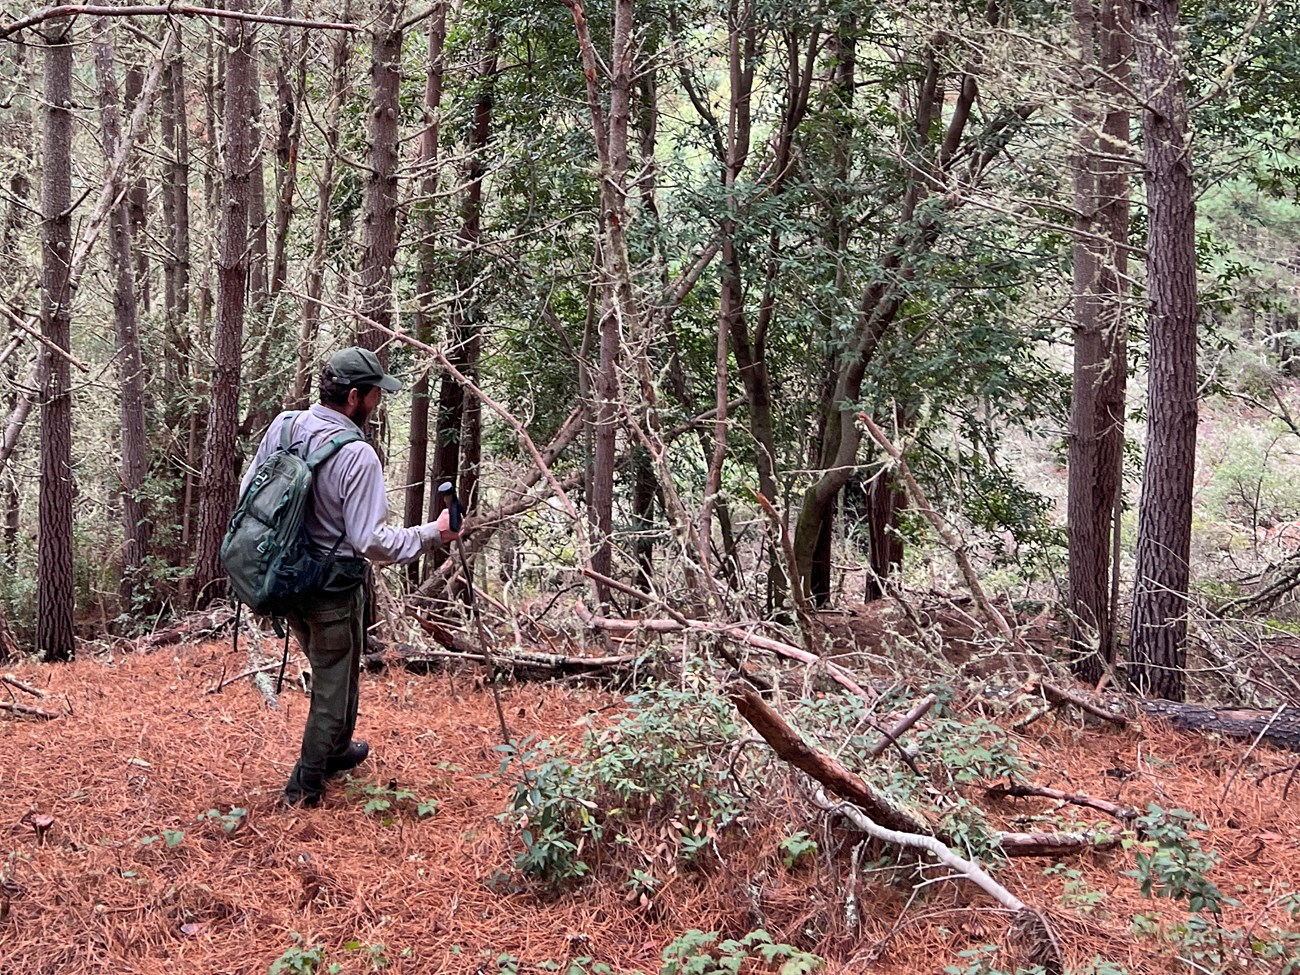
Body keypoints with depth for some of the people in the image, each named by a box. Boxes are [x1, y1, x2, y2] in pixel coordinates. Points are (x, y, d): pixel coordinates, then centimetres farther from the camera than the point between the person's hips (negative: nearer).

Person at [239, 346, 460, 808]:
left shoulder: (282, 426, -5)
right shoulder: (357, 455, -25)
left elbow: (248, 491, 6)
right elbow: (371, 541, -24)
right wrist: (433, 534, -14)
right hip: (332, 587, -7)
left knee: (328, 669, 28)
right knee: (335, 682, 13)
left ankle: (336, 751, 45)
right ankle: (305, 784, 22)